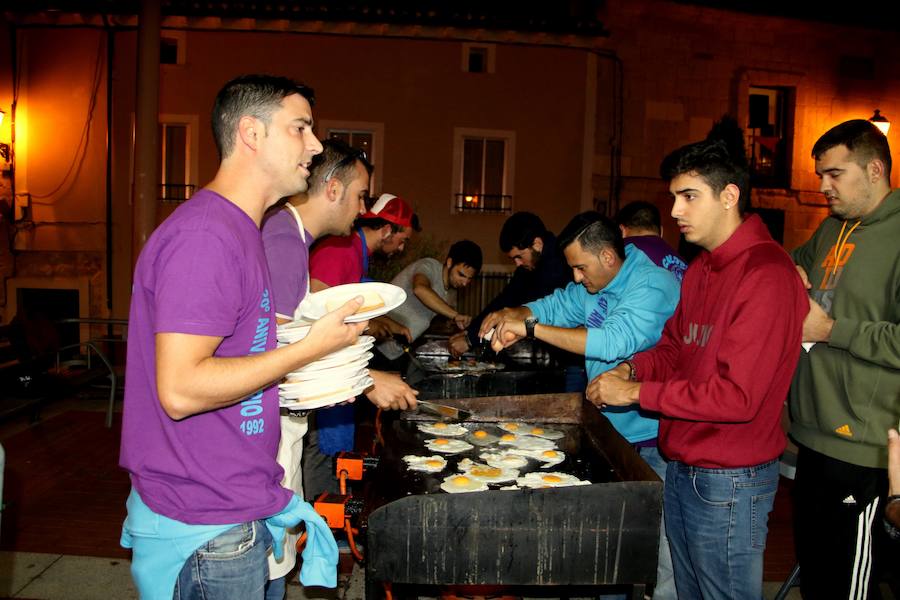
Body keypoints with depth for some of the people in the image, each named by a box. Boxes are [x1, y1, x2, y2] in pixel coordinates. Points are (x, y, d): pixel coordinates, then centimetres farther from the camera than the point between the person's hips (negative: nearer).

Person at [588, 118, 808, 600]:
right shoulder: (700, 268, 9)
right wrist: (632, 368, -3)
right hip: (681, 469, 9)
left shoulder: (766, 274, -21)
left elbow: (738, 396, -25)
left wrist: (636, 393, -18)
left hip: (728, 482, -8)